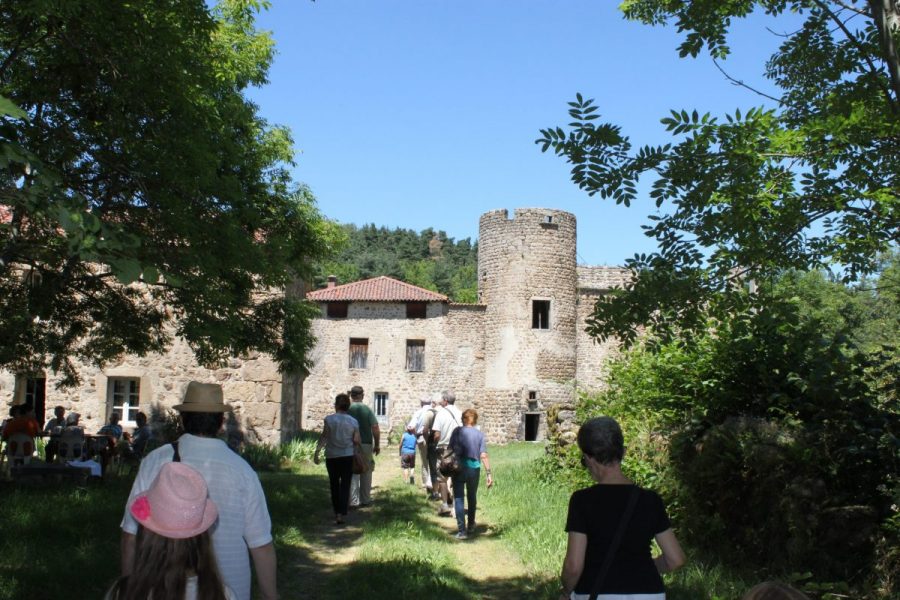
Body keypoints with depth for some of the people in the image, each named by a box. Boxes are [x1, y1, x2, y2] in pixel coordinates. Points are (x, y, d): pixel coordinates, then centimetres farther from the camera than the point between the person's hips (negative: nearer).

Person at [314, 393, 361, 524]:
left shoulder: (329, 419, -6)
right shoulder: (354, 421, -1)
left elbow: (324, 437, -10)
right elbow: (357, 441, -1)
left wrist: (317, 452, -6)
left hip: (332, 456, 0)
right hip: (348, 456, 0)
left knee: (334, 485, 15)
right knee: (345, 485, 2)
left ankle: (337, 512, 23)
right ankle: (342, 514, -8)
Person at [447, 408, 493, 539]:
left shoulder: (457, 431, -2)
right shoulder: (479, 434, 1)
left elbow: (450, 450, -3)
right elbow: (483, 455, -5)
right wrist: (488, 473, -4)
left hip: (458, 468, -2)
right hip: (474, 468, 2)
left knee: (459, 498, 2)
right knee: (472, 497, 21)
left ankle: (461, 530, -7)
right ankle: (471, 526, 36)